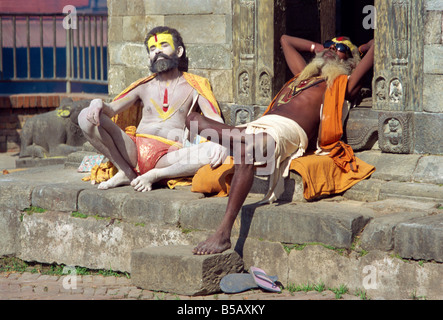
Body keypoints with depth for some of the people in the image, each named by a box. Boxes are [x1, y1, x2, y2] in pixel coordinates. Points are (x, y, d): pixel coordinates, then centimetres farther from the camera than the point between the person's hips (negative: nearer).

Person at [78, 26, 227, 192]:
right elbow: (110, 110, 15)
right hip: (136, 149, 3)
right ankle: (126, 173, -11)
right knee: (86, 118, -15)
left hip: (168, 158, -3)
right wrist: (98, 103, -11)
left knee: (216, 152, -33)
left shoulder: (194, 86, 13)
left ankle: (155, 175, -19)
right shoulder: (144, 86, 23)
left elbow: (217, 123, 2)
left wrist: (219, 145, -22)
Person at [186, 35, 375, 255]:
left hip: (288, 130, -8)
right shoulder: (306, 74, 38)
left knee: (246, 148, -40)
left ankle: (223, 234, -48)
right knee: (195, 120, -1)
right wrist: (317, 48, 49)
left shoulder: (343, 84, 17)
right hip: (258, 127, 8)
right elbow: (285, 39, 53)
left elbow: (375, 46, 15)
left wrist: (357, 50, 34)